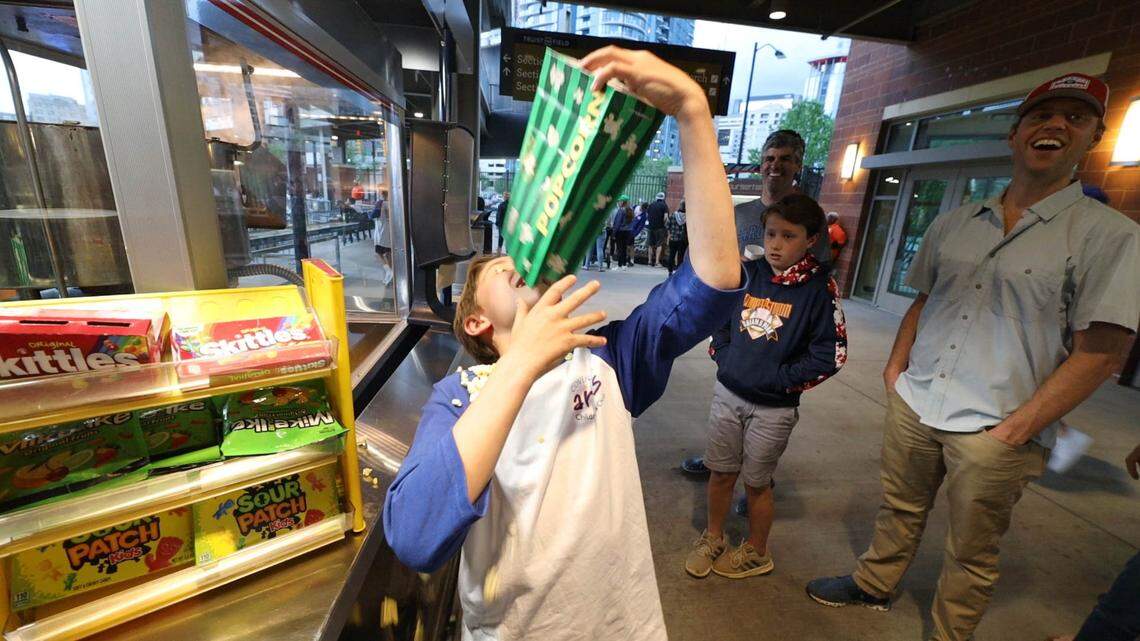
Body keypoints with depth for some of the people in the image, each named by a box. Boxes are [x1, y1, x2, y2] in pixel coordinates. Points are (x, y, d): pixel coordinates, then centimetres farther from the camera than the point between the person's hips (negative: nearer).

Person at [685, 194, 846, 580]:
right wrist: (722, 355, 0)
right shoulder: (747, 273, -2)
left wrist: (781, 378, -14)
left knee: (756, 483, 13)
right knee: (721, 473, 15)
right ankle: (713, 538, 39)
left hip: (774, 407, -3)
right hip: (727, 393, 3)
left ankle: (756, 553, 38)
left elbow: (831, 354, -10)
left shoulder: (820, 288, -11)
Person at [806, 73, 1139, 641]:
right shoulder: (954, 223, 7)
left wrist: (1017, 428, -15)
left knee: (971, 552, 15)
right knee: (898, 510, 20)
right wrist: (896, 367, 3)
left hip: (995, 431, -3)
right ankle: (873, 586, 43)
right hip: (914, 405, 4)